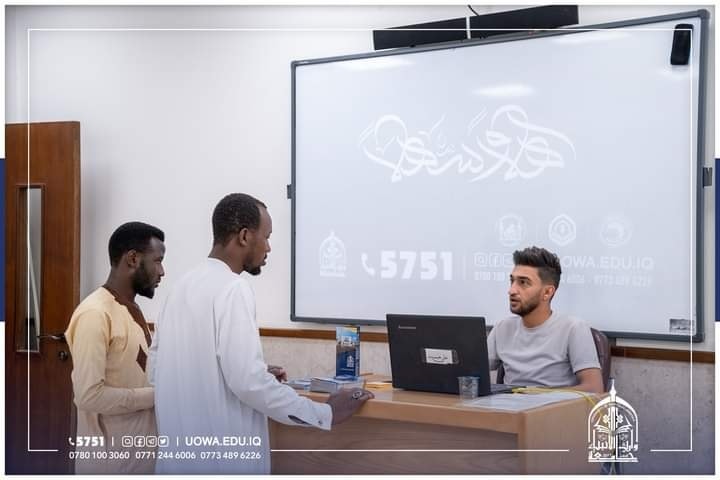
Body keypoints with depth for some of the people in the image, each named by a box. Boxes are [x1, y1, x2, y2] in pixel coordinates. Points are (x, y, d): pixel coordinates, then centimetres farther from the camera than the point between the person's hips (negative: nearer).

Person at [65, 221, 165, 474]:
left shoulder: (131, 309, 10)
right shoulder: (95, 314, -19)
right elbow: (89, 395, -25)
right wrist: (156, 395, -18)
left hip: (138, 450, 9)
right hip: (110, 456, -8)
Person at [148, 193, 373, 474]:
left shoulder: (183, 285, 9)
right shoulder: (232, 288, -15)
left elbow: (157, 368, 15)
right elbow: (248, 381, -22)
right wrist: (324, 414, -11)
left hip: (181, 453, 8)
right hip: (222, 458, -8)